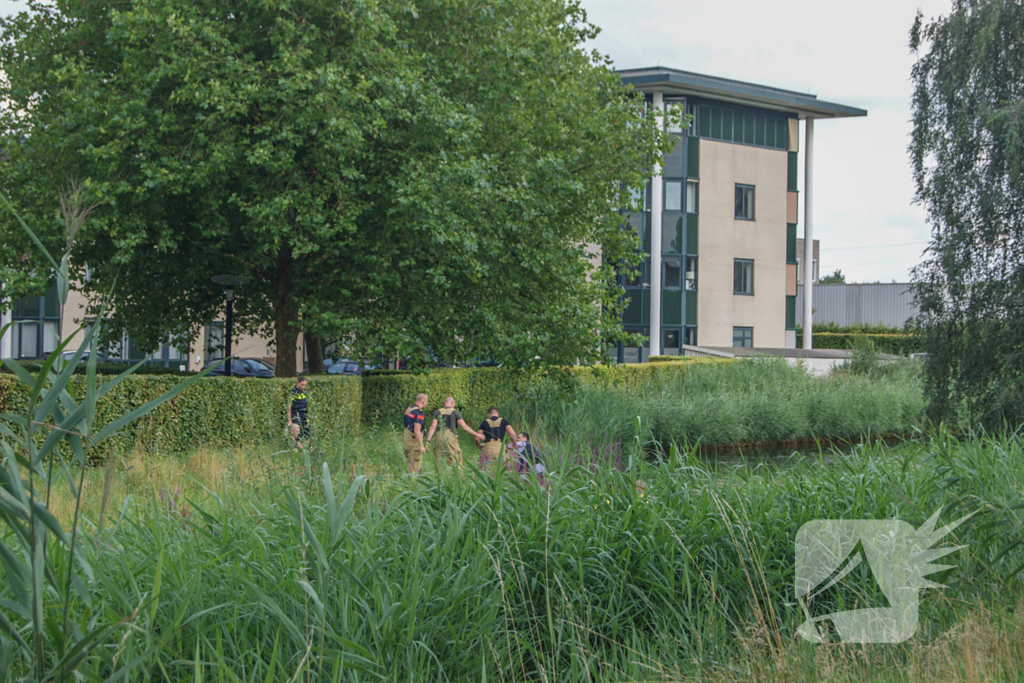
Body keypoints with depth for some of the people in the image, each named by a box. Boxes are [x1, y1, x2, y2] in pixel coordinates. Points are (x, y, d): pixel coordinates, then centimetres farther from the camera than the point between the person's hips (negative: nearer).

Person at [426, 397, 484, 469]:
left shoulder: (437, 412, 8)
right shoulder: (455, 412, 0)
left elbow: (433, 427, -1)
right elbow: (464, 427, -2)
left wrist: (428, 441, -3)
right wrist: (476, 434, 8)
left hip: (440, 439, 3)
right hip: (451, 439, -3)